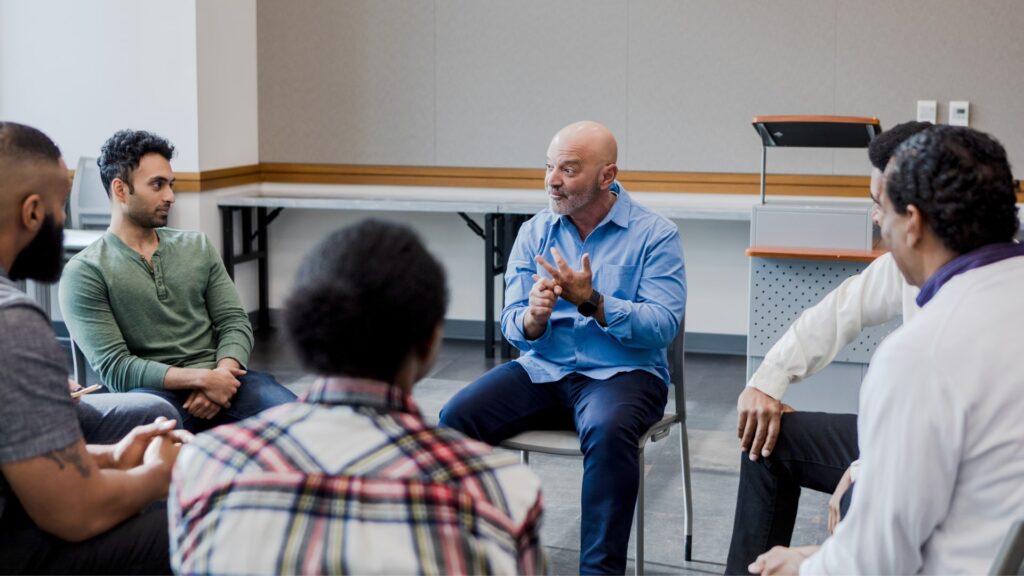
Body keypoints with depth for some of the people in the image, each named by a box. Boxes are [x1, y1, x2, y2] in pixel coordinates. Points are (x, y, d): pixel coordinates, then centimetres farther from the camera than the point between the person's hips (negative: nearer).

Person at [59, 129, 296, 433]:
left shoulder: (198, 246, 17)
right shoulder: (84, 271, 1)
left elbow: (235, 322, 10)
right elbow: (114, 368, -7)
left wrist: (221, 374, -12)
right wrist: (201, 378, -17)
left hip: (218, 378, 4)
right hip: (153, 389, -4)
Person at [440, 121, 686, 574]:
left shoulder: (655, 235, -5)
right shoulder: (534, 232, 7)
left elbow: (663, 325, -15)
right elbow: (512, 326, 2)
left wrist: (591, 302, -27)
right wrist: (533, 318, -22)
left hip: (622, 372, -4)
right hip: (543, 369, 4)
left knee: (608, 432, -38)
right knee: (455, 417, -20)